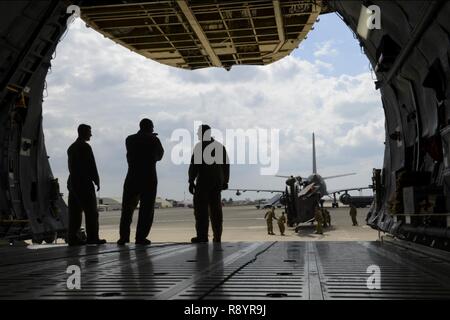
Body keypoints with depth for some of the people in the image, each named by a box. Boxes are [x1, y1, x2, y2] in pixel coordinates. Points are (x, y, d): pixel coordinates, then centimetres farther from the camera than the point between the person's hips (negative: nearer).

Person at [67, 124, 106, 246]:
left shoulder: (71, 147, 17)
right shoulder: (85, 147, -10)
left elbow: (71, 166, 18)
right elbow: (91, 166, -13)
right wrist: (97, 181, -3)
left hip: (72, 182, 8)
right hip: (84, 183, -8)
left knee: (75, 212, 7)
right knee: (91, 211, -4)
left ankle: (72, 237, 5)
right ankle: (92, 237, -5)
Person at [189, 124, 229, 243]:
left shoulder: (200, 146, -6)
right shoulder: (220, 146, 12)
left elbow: (194, 165, -11)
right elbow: (226, 165, 13)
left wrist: (191, 181, -8)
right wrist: (225, 181, 16)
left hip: (203, 181, -6)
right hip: (217, 182, 6)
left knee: (201, 209, -3)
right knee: (216, 210, 8)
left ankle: (202, 236, -6)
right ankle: (217, 236, 8)